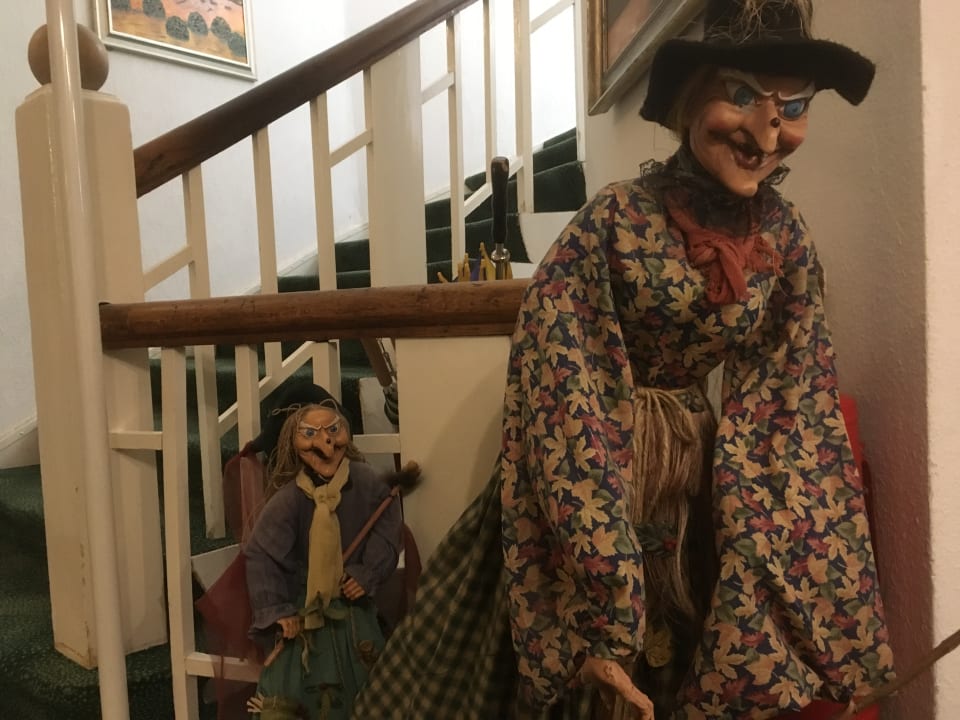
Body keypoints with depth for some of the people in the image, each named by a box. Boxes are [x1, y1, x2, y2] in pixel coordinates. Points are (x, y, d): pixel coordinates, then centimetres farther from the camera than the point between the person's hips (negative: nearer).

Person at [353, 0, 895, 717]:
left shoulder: (786, 238, -4)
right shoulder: (616, 221, -19)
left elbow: (795, 414, -2)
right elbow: (565, 402, -22)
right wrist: (601, 618, -22)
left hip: (696, 498, 4)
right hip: (593, 481, -4)